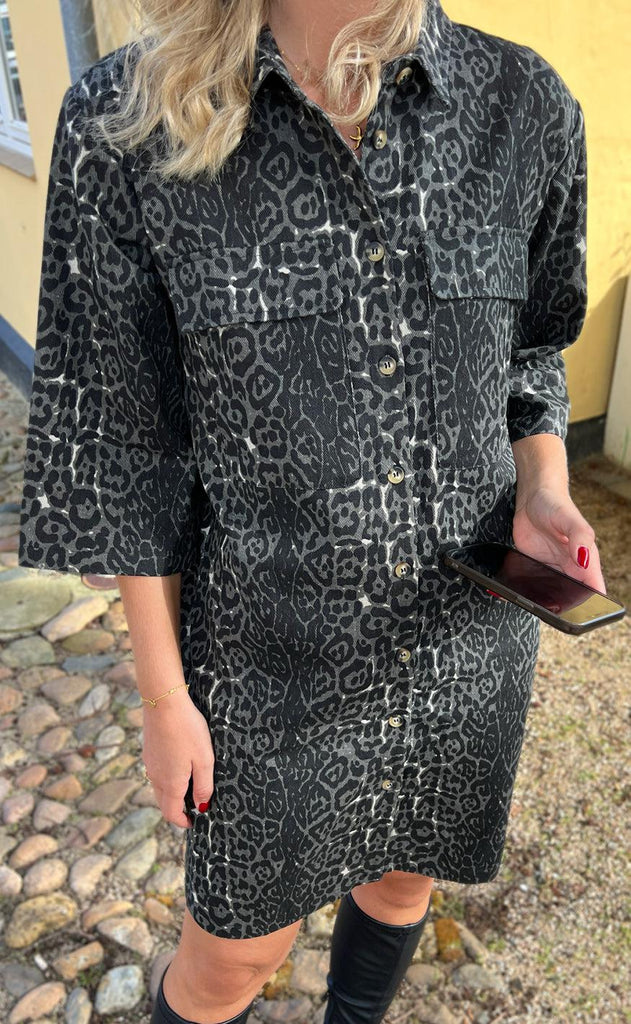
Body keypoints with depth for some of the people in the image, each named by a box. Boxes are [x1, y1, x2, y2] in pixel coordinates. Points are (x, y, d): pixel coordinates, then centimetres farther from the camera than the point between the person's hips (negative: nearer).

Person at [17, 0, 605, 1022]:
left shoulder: (526, 107, -6)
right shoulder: (125, 122, -14)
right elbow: (122, 442, -9)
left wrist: (544, 491, -12)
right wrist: (165, 697, -4)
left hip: (466, 630, 4)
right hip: (277, 646, -3)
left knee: (400, 870, 28)